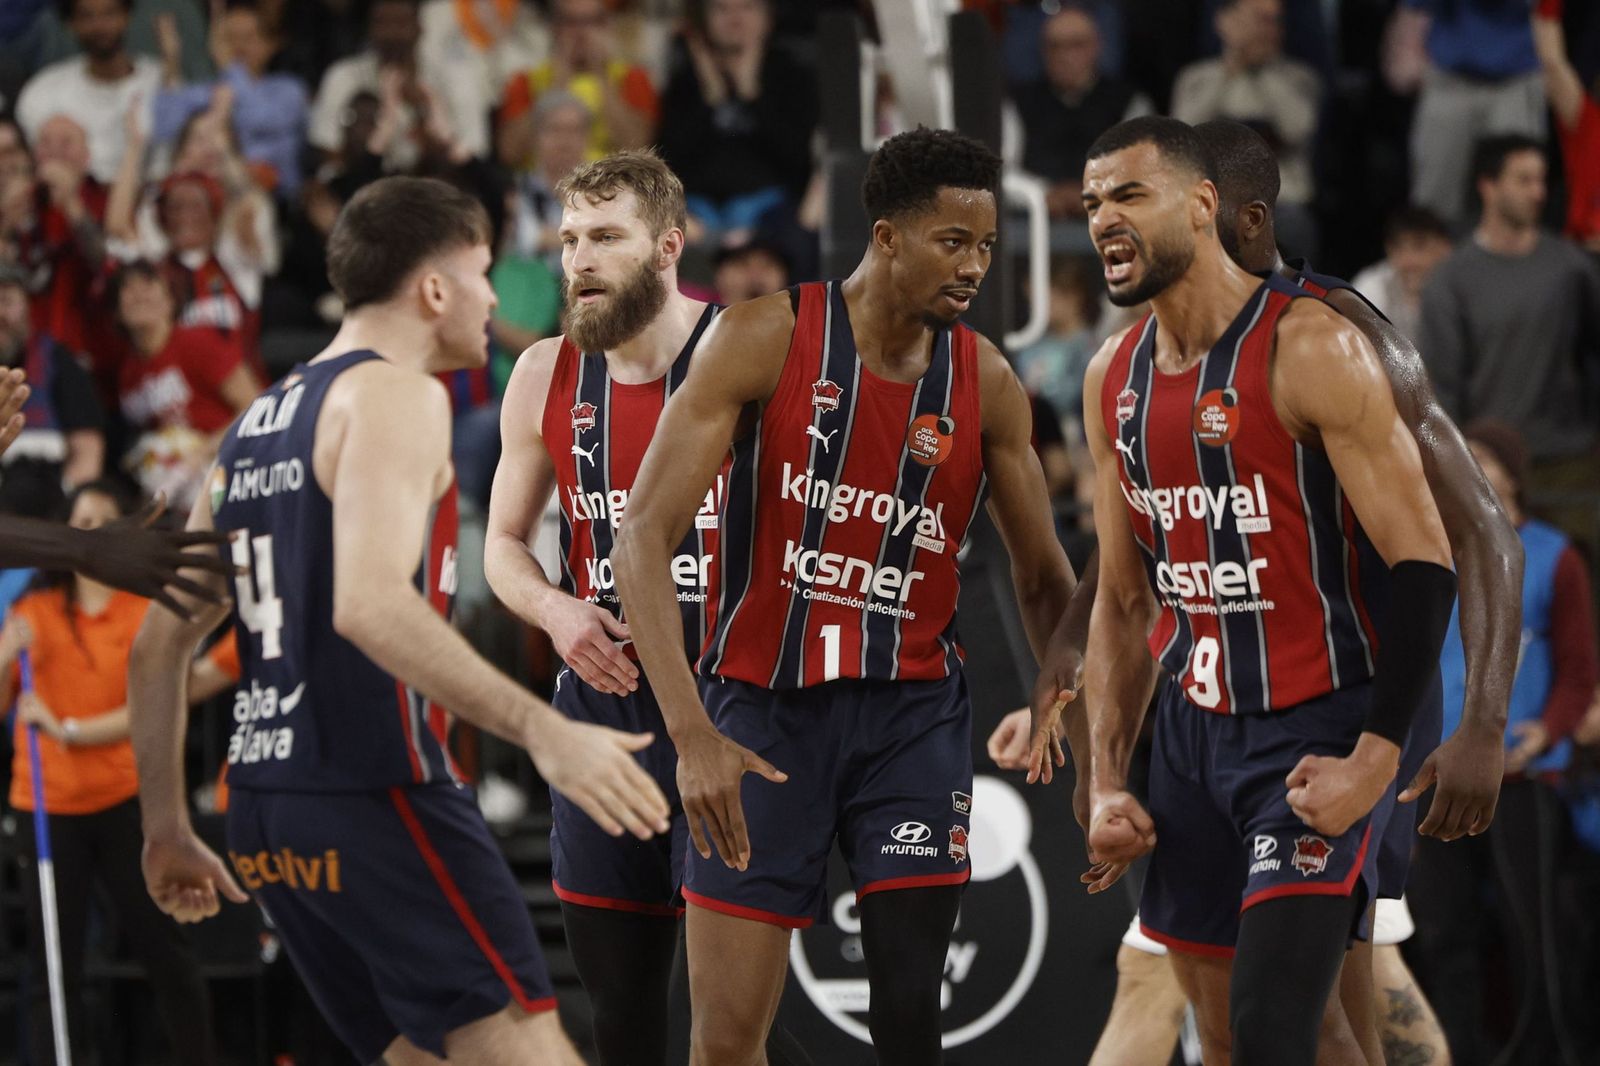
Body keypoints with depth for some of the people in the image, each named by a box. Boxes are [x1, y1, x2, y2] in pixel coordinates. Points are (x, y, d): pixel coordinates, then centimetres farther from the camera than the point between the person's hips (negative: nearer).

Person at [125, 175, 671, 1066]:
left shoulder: (256, 425, 19)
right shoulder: (395, 394, -7)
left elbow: (158, 649, 20)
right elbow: (369, 603, -24)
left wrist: (168, 831, 25)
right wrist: (542, 730, -30)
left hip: (265, 808, 9)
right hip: (373, 793, -9)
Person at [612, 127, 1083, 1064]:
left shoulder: (986, 383, 0)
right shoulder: (764, 341, -11)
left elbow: (1045, 576, 12)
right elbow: (644, 540, -15)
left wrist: (1060, 689, -11)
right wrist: (694, 735, -25)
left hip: (913, 712, 2)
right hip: (766, 708, -2)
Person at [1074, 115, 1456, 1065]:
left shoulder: (1310, 348, -15)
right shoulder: (1114, 379, 8)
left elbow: (1424, 563, -17)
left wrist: (1375, 761, -22)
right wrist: (1107, 783, 8)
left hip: (1318, 735, -8)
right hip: (1195, 730, 8)